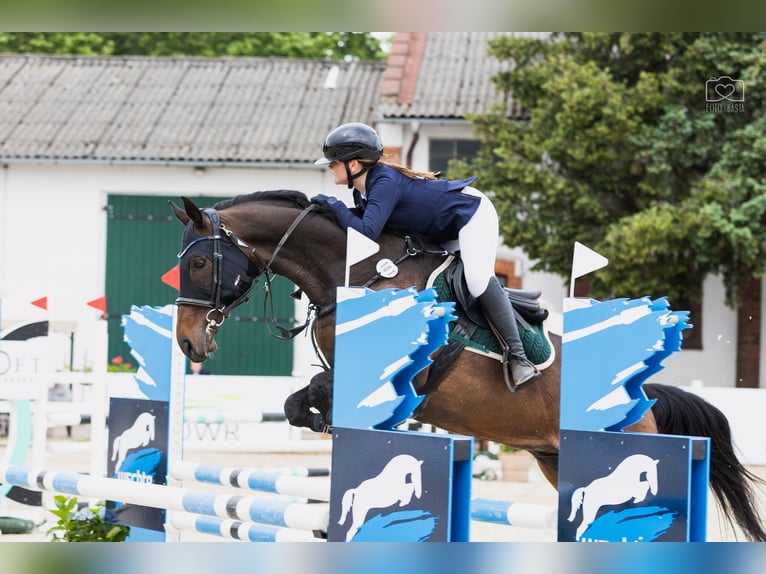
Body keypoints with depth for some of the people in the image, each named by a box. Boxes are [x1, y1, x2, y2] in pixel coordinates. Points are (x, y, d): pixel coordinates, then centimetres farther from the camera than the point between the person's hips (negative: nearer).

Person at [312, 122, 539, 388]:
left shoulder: (385, 184, -31)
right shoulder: (363, 190, 0)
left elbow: (366, 232, -40)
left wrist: (335, 205, -29)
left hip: (473, 214, -11)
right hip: (447, 231, 11)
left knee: (478, 278, -28)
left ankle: (516, 355, -27)